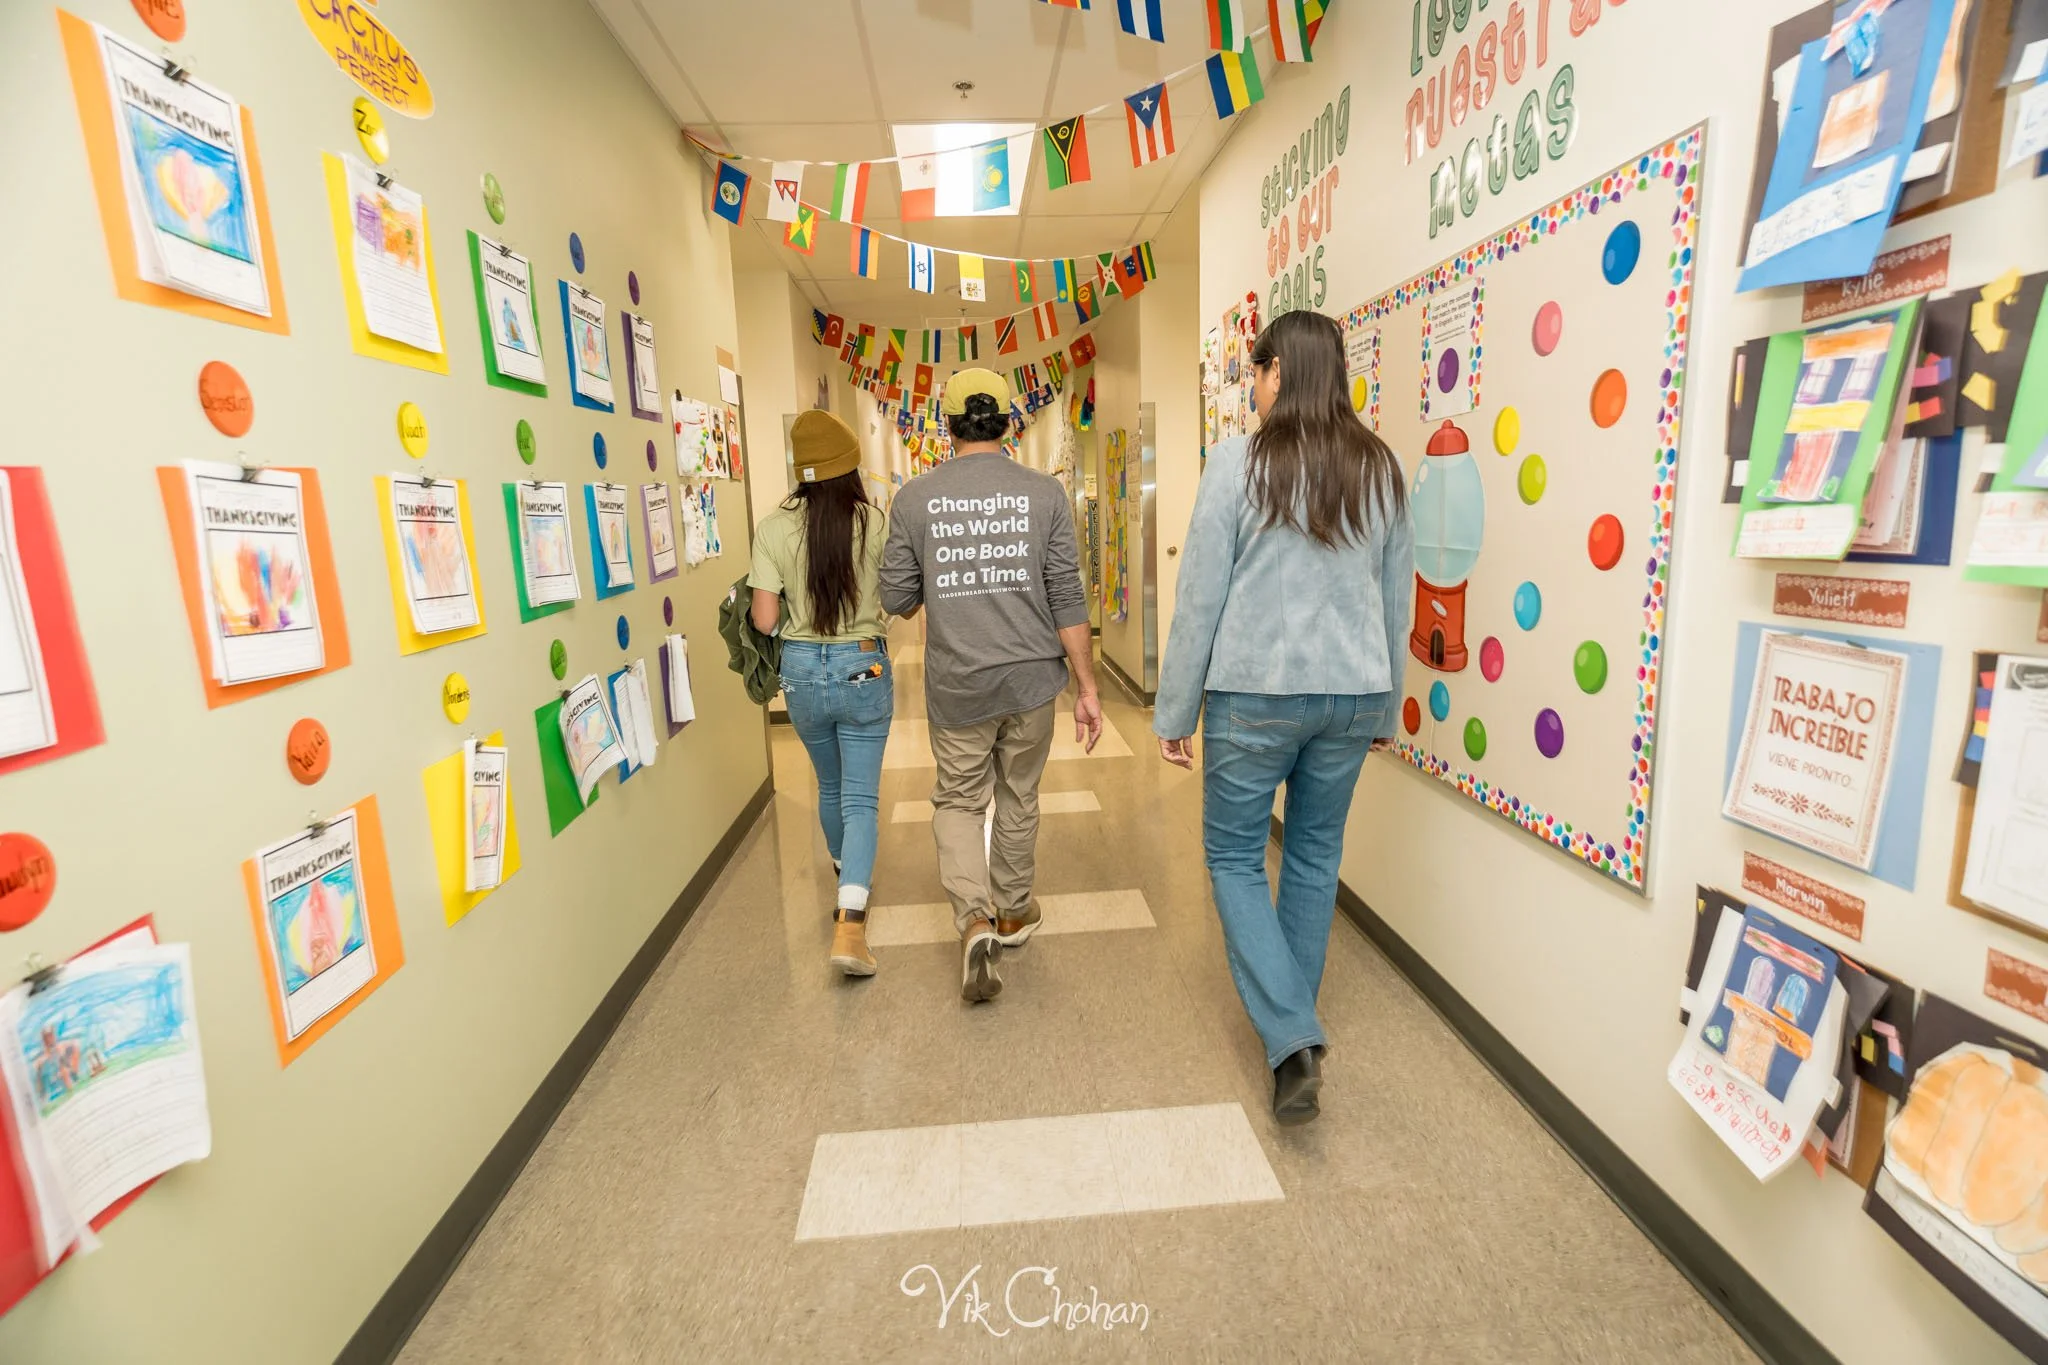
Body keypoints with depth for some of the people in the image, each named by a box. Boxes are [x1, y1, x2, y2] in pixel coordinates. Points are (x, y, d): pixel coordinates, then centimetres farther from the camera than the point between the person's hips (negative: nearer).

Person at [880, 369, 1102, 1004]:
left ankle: (975, 919, -2)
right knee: (1018, 799, 19)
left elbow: (896, 600, -1)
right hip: (1031, 677, 1)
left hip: (956, 684, -1)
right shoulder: (1044, 492, -4)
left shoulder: (915, 497, -3)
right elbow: (1067, 599, -7)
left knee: (957, 802, 16)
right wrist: (1086, 688, -2)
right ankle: (1013, 911, 36)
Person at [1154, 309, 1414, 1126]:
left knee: (1235, 855, 11)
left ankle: (1292, 1038, 3)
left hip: (1256, 693, -5)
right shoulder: (1380, 469, 6)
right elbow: (1398, 599, 10)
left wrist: (1174, 712, -1)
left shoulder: (1240, 462, -9)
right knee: (1315, 855, 18)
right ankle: (1293, 1016, 35)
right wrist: (1385, 707, 21)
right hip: (1350, 694, 5)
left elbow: (1200, 596, -9)